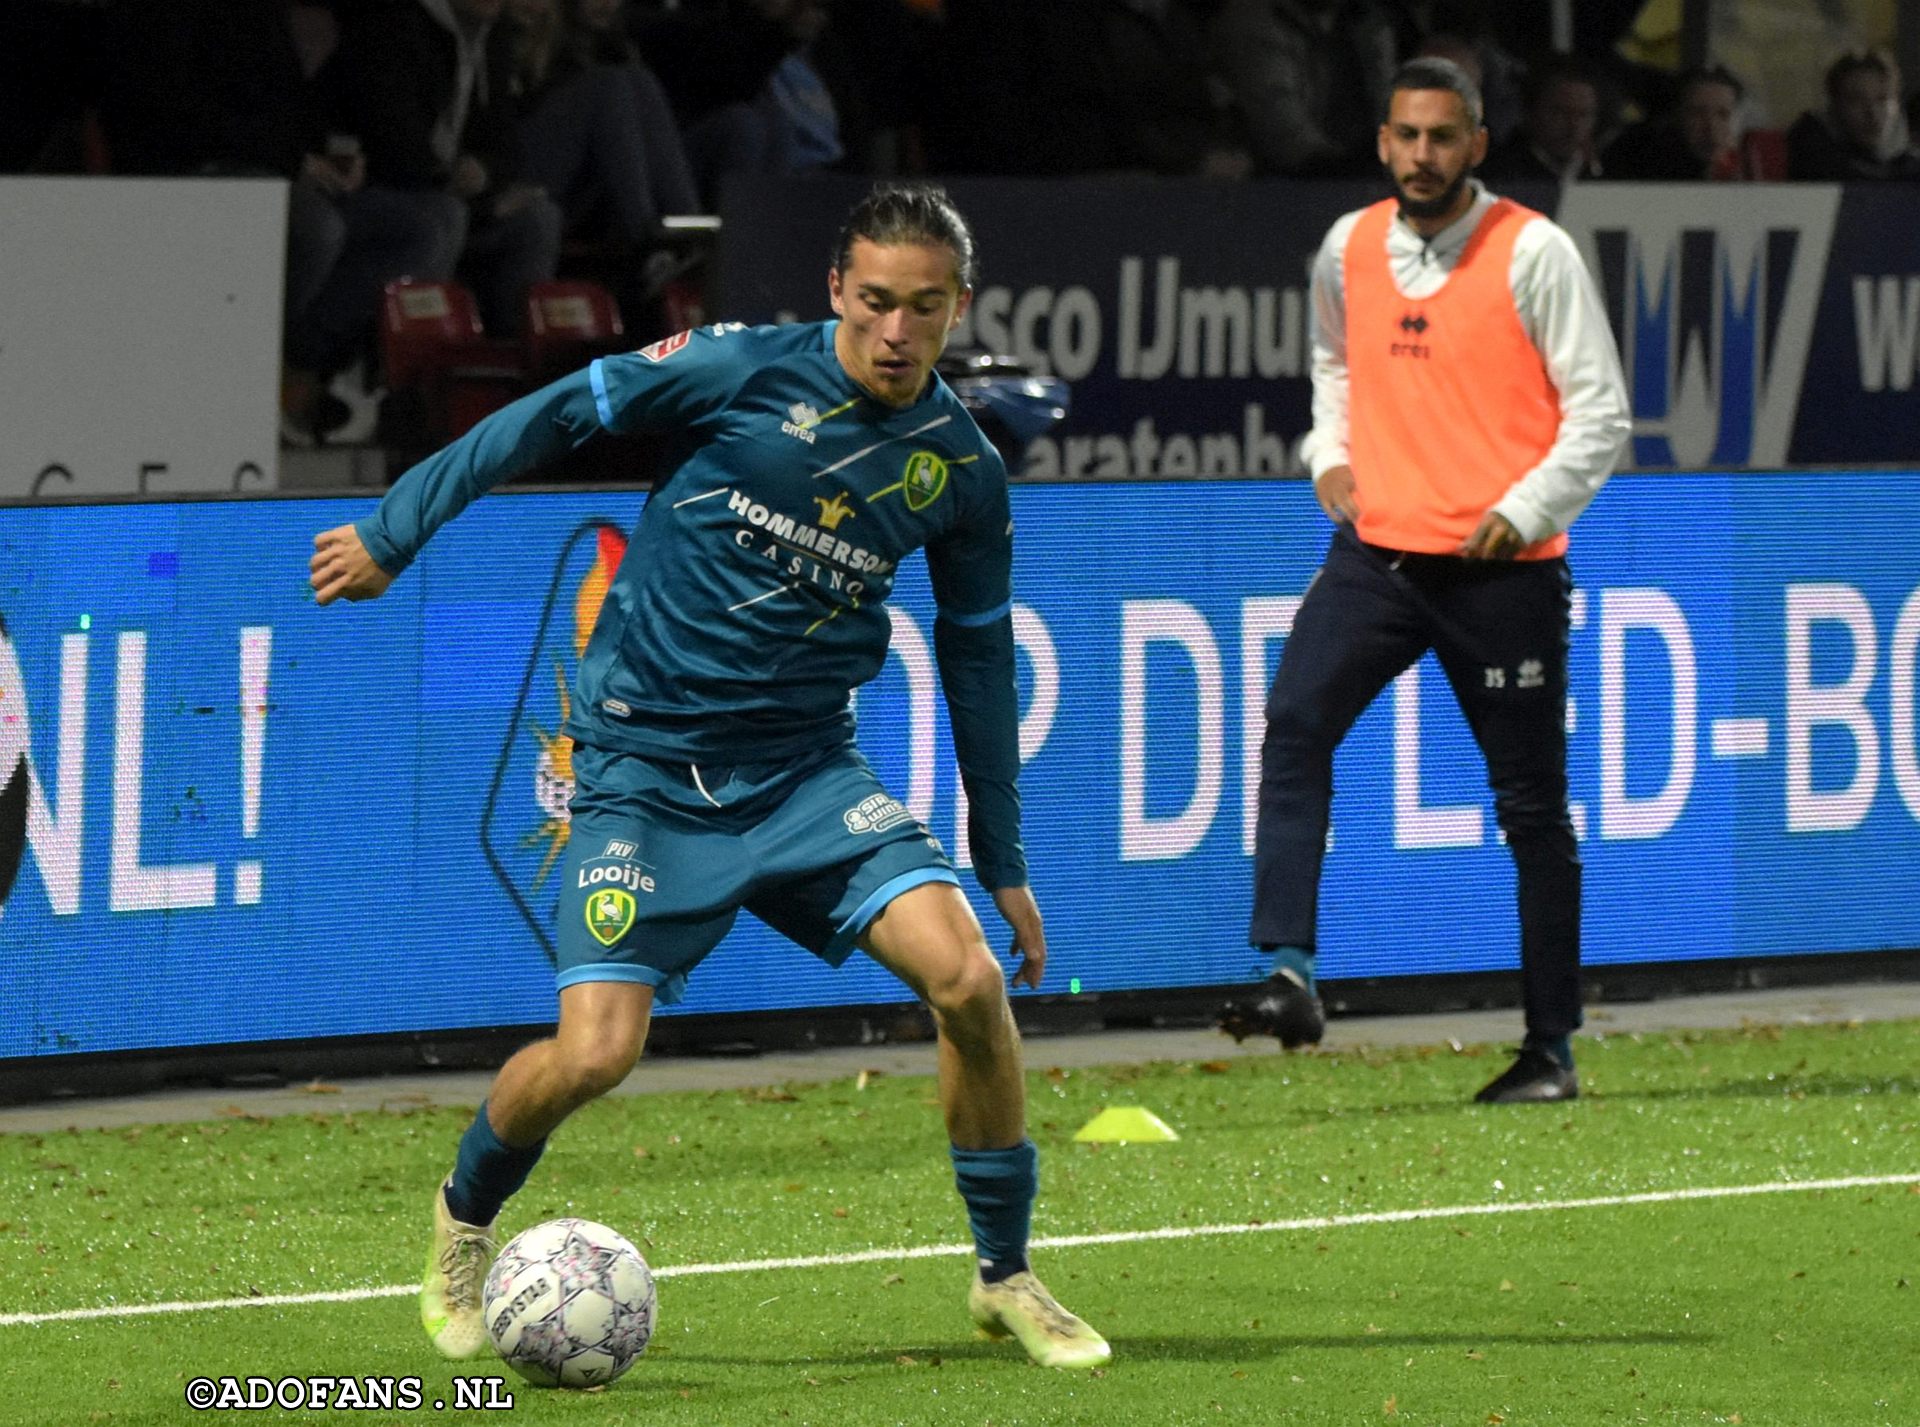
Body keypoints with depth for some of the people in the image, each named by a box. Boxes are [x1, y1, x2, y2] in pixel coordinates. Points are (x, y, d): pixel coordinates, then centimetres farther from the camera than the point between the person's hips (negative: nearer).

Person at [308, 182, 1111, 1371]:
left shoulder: (962, 470, 1)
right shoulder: (747, 370, -11)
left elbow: (977, 660, 12)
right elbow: (561, 413, -2)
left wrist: (1006, 867, 16)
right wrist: (395, 533, -1)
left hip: (807, 770, 3)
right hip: (645, 769, -3)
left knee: (970, 978, -17)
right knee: (594, 1055, -16)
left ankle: (1007, 1279, 2)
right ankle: (466, 1219, 18)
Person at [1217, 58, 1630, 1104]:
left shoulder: (1532, 252, -6)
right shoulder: (1348, 249, 7)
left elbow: (1600, 409, -4)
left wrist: (1526, 511, -15)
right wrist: (1331, 457, 11)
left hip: (1504, 571, -4)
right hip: (1377, 547, 4)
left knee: (1531, 803, 4)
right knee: (1293, 723, -19)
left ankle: (1552, 1046, 12)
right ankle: (1290, 976, -24)